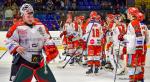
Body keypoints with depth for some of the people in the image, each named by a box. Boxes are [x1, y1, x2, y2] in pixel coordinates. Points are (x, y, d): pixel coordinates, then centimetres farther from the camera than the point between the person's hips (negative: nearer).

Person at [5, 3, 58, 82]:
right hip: (23, 61, -4)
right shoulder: (17, 27, -7)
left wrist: (50, 48, -2)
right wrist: (16, 47, -19)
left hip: (39, 60, 4)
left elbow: (47, 38, 14)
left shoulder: (40, 26, 6)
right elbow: (9, 40, -4)